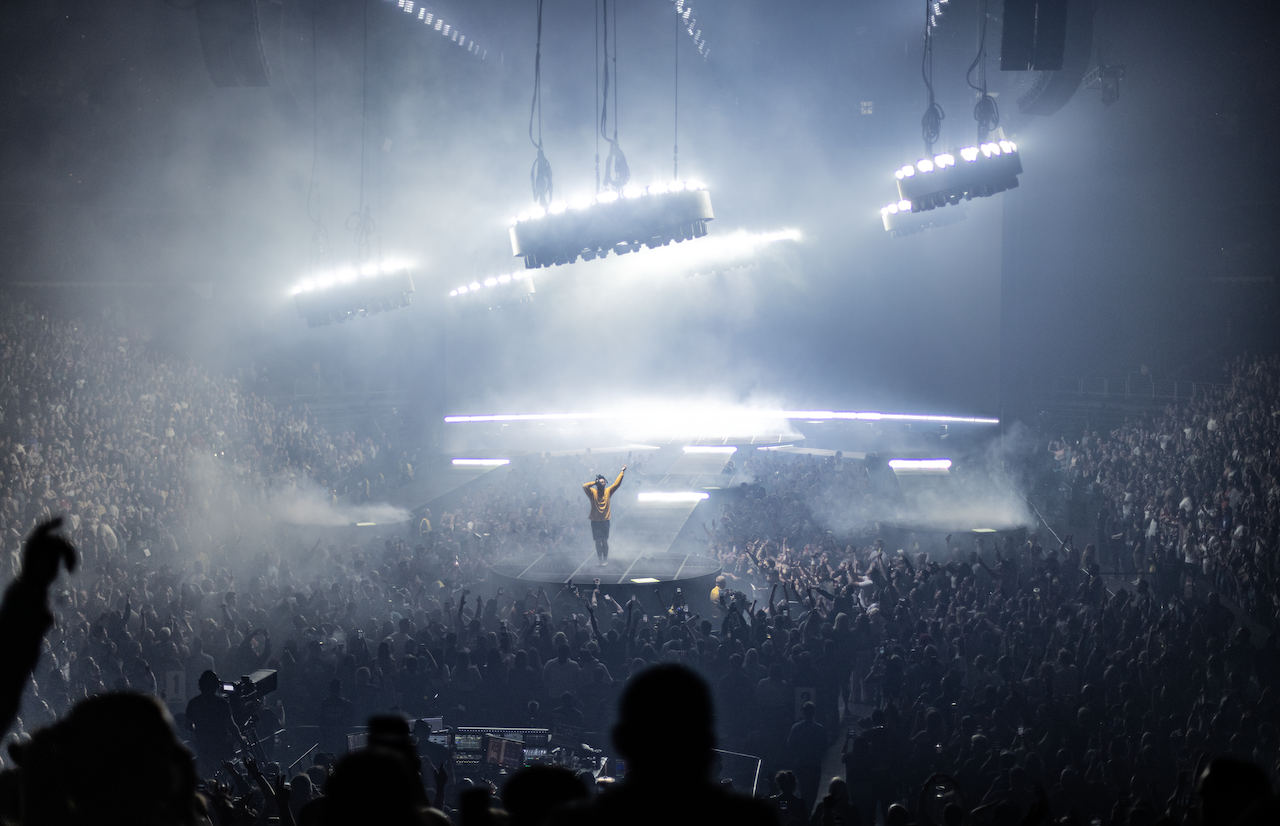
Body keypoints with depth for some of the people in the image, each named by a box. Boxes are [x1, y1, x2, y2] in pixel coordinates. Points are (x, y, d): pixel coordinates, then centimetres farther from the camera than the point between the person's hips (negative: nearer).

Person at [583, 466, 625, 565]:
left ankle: (605, 559, 13)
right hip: (595, 522, 0)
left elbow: (616, 484, 1)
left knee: (604, 541, 2)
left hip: (605, 521, 0)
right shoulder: (593, 492, -3)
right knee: (598, 542, 5)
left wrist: (622, 472, -3)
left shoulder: (608, 491, 3)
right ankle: (600, 560, 16)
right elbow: (585, 486, -19)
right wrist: (595, 482, -13)